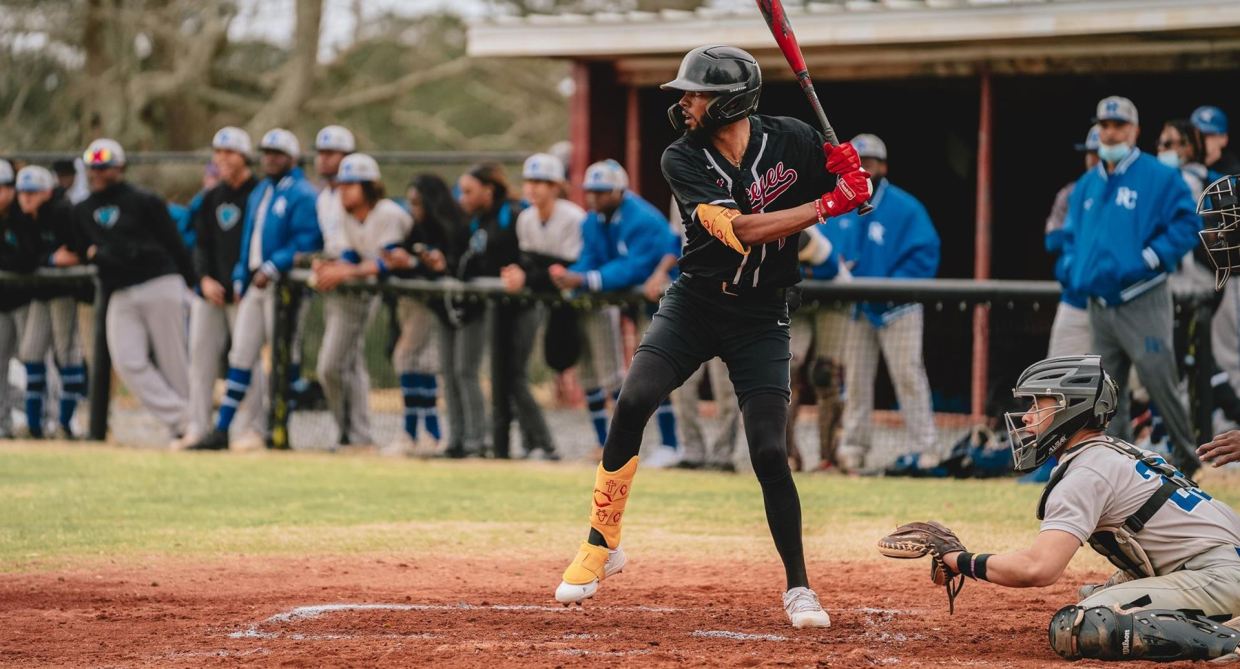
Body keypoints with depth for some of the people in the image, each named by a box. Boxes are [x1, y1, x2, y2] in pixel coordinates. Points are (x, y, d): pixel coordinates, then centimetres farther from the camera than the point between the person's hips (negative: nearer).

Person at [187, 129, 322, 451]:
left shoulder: (301, 194, -8)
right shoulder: (259, 193, 18)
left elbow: (305, 242, -18)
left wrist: (272, 269, -22)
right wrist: (240, 279, 13)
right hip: (254, 284, 8)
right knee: (240, 354, 6)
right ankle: (221, 430, 6)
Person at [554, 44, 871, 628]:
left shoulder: (792, 141, -8)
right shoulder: (683, 160, -11)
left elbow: (854, 191, 8)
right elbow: (738, 229, -25)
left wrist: (852, 177, -16)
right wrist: (826, 206, -27)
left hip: (760, 317, 0)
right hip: (694, 303, 1)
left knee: (769, 452, -9)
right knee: (632, 403, -20)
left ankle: (798, 588, 5)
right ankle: (602, 544, -4)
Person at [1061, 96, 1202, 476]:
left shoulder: (1159, 177, -4)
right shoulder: (1086, 185, 16)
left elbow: (1188, 224, -9)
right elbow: (1070, 235, 27)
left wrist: (1151, 258, -16)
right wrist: (1073, 268, 9)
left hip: (1142, 301, -6)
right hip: (1099, 306, 6)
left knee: (1159, 381, -9)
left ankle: (1186, 455, 7)